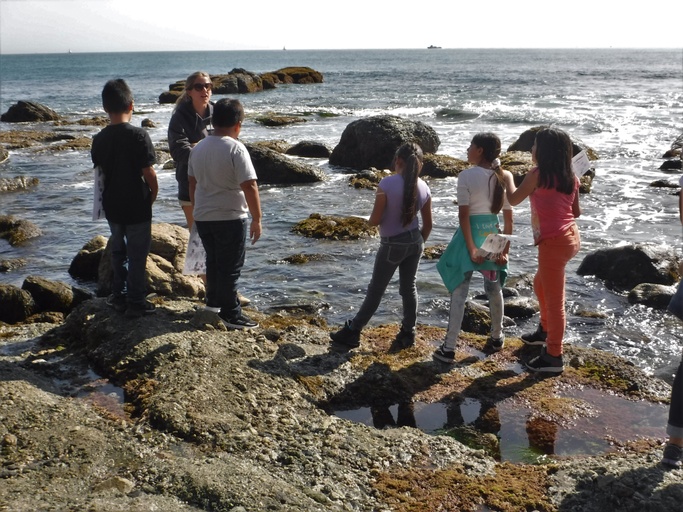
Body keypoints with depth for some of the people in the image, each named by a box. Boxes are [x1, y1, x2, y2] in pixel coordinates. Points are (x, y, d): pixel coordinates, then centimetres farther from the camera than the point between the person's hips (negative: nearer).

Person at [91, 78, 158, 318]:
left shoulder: (99, 139, -1)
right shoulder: (139, 136, -17)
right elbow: (149, 174, -16)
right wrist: (152, 196, 1)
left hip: (112, 206, 5)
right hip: (137, 207, -5)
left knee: (118, 251, 20)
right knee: (137, 255, 5)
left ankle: (118, 296, 27)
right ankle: (136, 302, 11)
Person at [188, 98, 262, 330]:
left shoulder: (198, 148, 6)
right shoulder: (235, 148, -16)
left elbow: (193, 183, 14)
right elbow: (249, 186, -19)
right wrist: (257, 219, -12)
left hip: (203, 217, 7)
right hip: (230, 218, -7)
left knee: (213, 262, 20)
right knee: (231, 267, 2)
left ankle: (213, 302, 33)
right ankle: (231, 314, 9)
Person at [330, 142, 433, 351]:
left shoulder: (387, 184, -19)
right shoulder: (423, 188, -3)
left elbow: (374, 220, -17)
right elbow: (428, 225, 3)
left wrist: (371, 219, 6)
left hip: (392, 245, -4)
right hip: (414, 242, 5)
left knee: (375, 291, 3)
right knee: (409, 287, 16)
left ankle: (352, 332, 11)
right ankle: (408, 333, 24)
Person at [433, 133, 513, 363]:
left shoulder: (466, 176, -12)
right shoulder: (504, 177, 2)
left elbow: (464, 215, -17)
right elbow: (508, 218, 2)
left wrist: (471, 249, -15)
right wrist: (505, 249, 4)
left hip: (471, 234, -5)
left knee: (459, 292, 1)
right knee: (494, 289, 20)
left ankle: (449, 348, 2)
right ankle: (496, 337, 36)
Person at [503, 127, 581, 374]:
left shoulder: (537, 175, -13)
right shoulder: (570, 177, 7)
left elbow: (513, 199, 0)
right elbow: (576, 212, 14)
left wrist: (508, 178, 17)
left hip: (554, 242, -9)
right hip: (570, 236, 9)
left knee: (554, 300, -1)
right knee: (540, 285, 28)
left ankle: (554, 357, 8)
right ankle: (546, 331, 46)